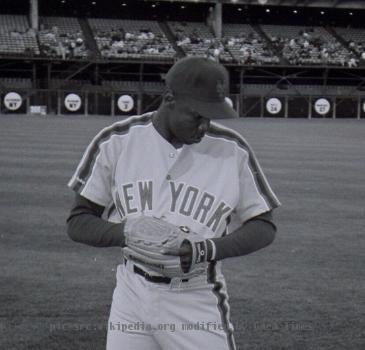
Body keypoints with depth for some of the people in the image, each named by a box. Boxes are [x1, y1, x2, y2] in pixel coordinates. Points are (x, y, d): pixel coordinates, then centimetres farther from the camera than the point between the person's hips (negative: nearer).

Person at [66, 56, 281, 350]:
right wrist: (127, 233, -20)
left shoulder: (233, 150, -5)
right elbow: (78, 222, 2)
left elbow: (264, 227, 2)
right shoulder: (117, 141, -3)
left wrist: (210, 249, -18)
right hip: (131, 297, 2)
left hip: (197, 306, -1)